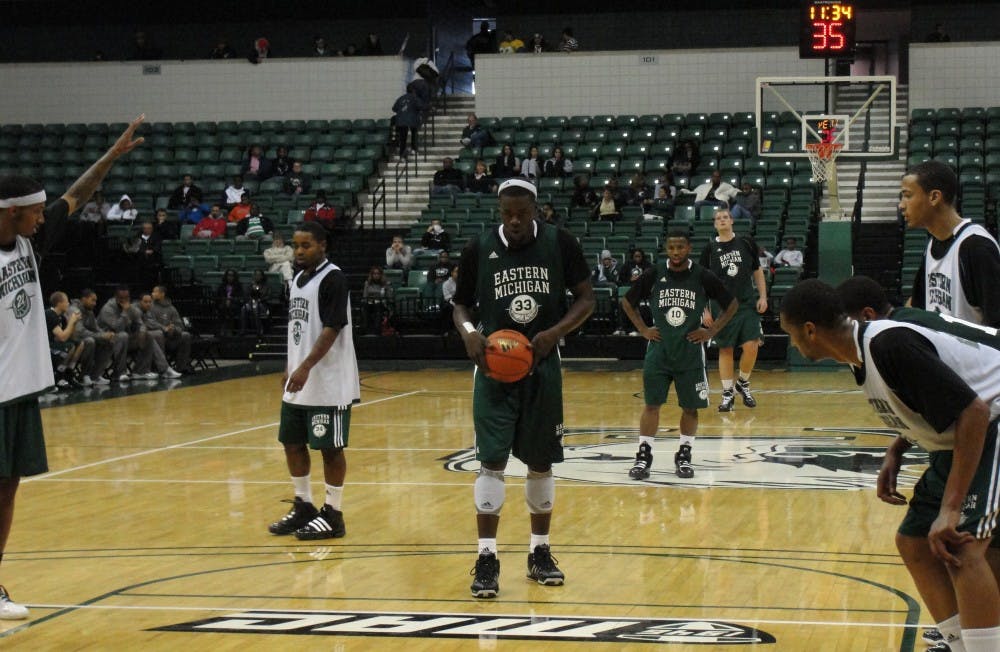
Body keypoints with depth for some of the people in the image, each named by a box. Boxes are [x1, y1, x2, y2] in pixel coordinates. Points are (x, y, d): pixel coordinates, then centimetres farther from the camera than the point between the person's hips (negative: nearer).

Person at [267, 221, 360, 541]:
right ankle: (303, 507, 25)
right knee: (292, 443, 12)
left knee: (330, 447, -1)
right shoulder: (298, 279, 13)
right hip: (299, 382, 9)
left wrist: (306, 367, -26)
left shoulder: (333, 278, -13)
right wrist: (290, 368, 18)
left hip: (327, 383, -9)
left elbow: (332, 329, -20)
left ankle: (333, 515, 6)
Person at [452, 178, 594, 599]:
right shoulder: (479, 249, -3)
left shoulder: (559, 244, -4)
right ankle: (487, 559, -4)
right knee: (492, 460, -8)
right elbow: (461, 304, 7)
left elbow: (586, 298, 1)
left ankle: (540, 553, 23)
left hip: (542, 366, 1)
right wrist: (467, 332, -15)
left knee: (541, 462, 9)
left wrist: (556, 332, -16)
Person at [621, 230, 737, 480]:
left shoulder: (703, 277, -5)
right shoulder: (653, 274, -3)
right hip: (659, 350, 0)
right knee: (651, 404, -1)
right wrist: (643, 329, 2)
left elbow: (731, 304, 5)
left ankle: (684, 455, 16)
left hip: (690, 352, 0)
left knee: (690, 406, 4)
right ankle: (644, 456, 4)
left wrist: (711, 331, -2)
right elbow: (627, 302, 11)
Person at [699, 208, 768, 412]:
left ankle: (743, 384, 15)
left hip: (747, 304, 0)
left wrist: (763, 296, 1)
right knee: (725, 350, 3)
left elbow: (757, 271, 11)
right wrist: (705, 310, -1)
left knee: (751, 346, -9)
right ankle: (727, 393, 11)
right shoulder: (710, 248, 1)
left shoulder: (746, 243, 3)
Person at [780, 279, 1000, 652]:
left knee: (961, 549, -24)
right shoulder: (862, 354, 2)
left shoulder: (890, 346, -28)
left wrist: (951, 508, -33)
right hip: (957, 438, 11)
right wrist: (895, 453, 2)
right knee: (913, 542, 12)